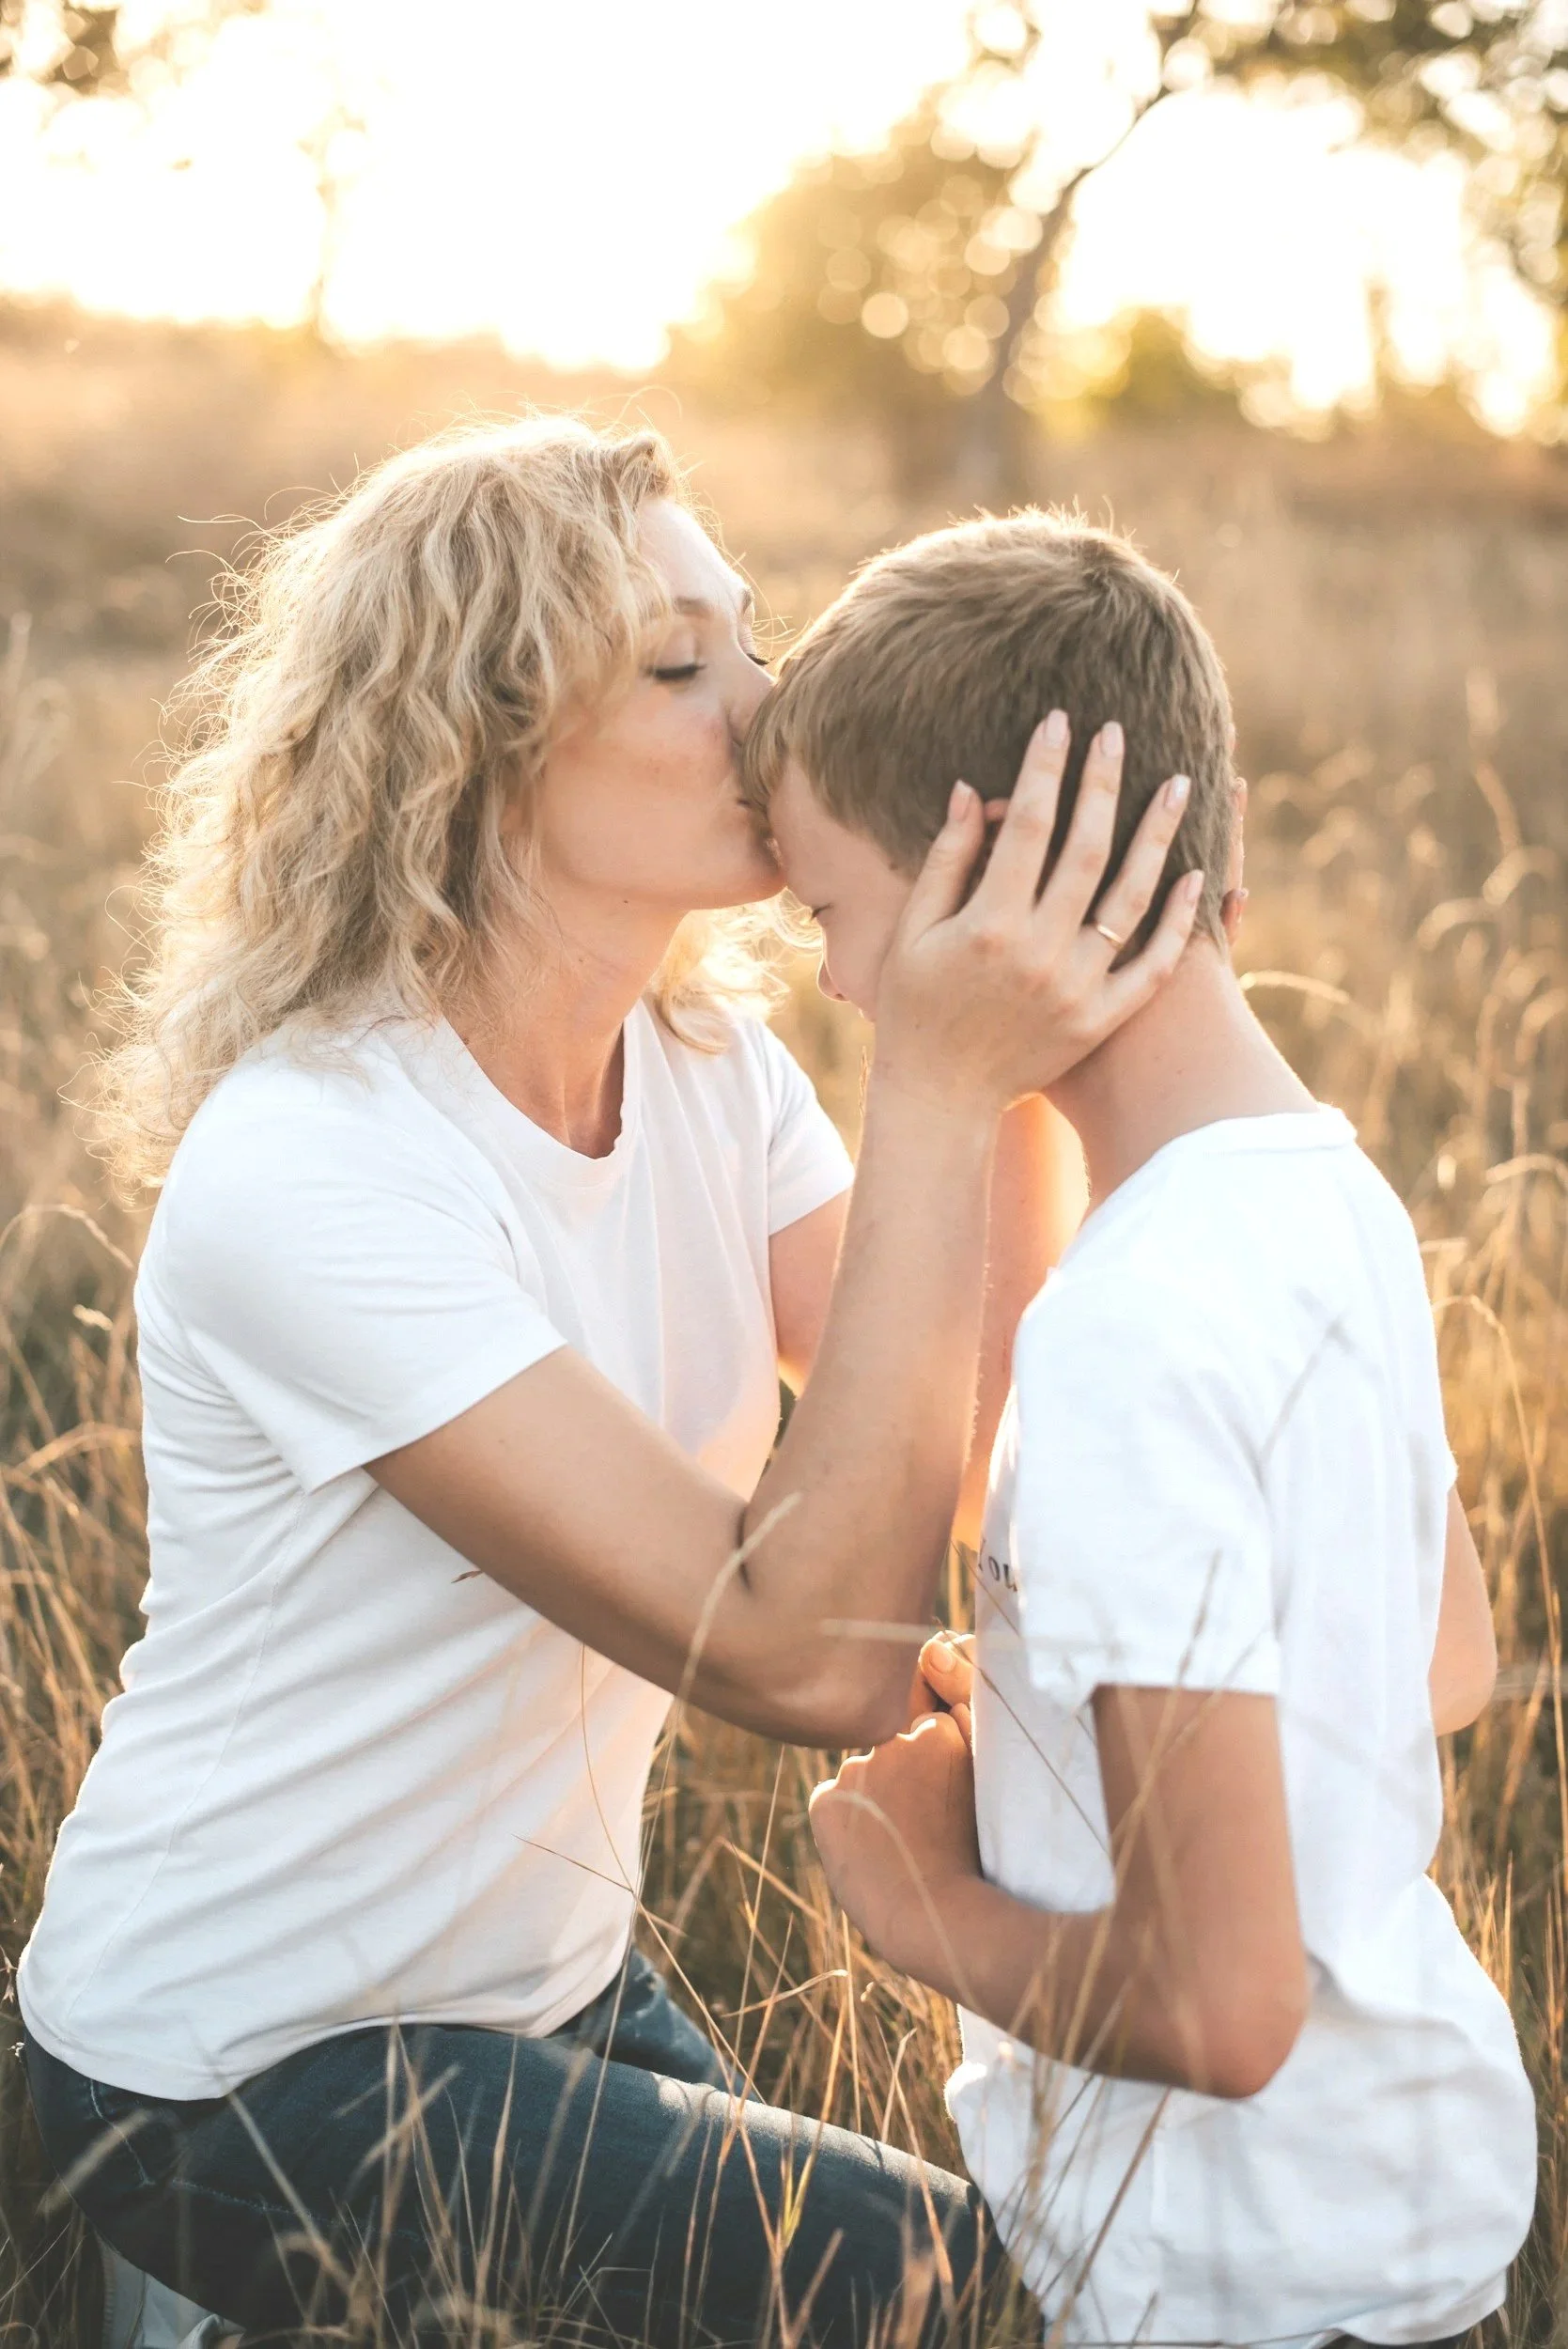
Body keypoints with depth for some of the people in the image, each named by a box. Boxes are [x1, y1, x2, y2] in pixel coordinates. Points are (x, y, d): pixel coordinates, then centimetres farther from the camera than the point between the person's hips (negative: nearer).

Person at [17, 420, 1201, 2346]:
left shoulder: (704, 1060, -4)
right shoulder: (309, 1172, -29)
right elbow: (810, 1655, -34)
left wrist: (1016, 1042, -21)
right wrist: (937, 1083, -35)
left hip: (545, 1967, 8)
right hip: (238, 2069, -7)